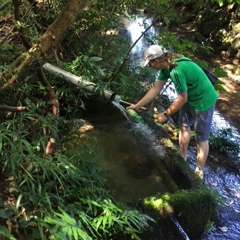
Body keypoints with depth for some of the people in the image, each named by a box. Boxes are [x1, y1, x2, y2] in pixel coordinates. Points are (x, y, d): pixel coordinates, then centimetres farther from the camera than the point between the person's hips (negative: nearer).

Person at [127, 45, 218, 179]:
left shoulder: (177, 70, -35)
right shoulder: (166, 66, -6)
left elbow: (182, 99, -26)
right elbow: (155, 89, 1)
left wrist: (166, 114, -13)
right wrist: (137, 106, 3)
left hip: (204, 101, -9)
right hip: (190, 98, 9)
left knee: (201, 139, 4)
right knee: (184, 127, 22)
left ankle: (199, 173, 21)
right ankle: (183, 159, 42)